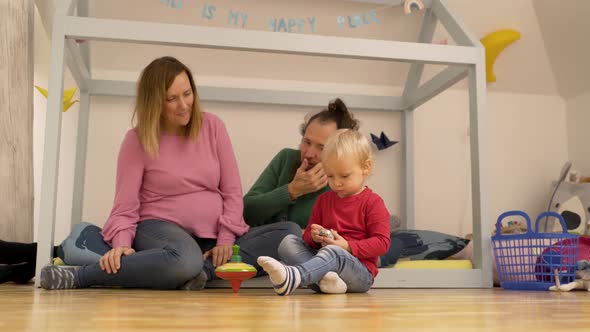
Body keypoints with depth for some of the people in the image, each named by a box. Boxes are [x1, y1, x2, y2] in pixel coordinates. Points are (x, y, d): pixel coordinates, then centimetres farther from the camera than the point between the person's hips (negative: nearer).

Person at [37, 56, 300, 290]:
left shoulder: (212, 126, 4)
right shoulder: (137, 139, -2)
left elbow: (232, 191, 3)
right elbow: (125, 206, -4)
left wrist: (226, 239, -9)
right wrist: (122, 243, -24)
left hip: (214, 237, 4)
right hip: (161, 228, -4)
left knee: (291, 233, -15)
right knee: (185, 260, -42)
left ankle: (205, 269, -28)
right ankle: (80, 275, -25)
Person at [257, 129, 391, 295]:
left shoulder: (373, 202, 0)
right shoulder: (323, 200, 18)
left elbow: (382, 242, -8)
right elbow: (307, 235, 20)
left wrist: (348, 246, -18)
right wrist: (314, 237, -5)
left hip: (360, 272, -5)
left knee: (334, 252, -37)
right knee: (288, 241, -15)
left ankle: (292, 277, -60)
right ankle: (323, 276, -38)